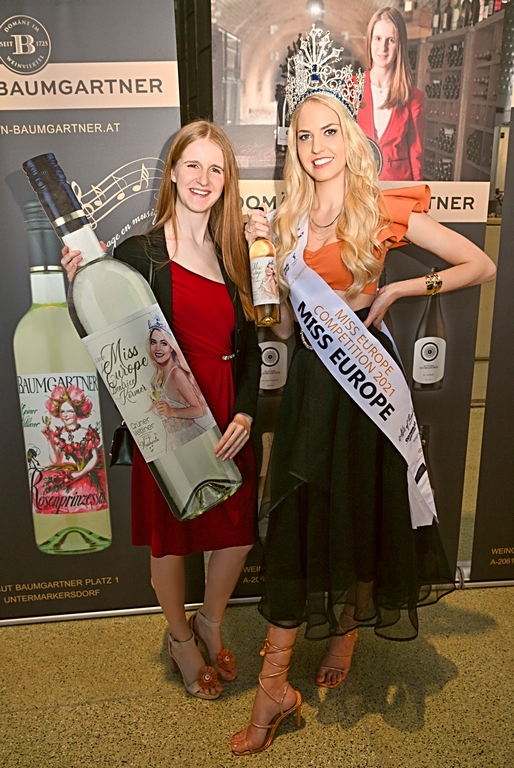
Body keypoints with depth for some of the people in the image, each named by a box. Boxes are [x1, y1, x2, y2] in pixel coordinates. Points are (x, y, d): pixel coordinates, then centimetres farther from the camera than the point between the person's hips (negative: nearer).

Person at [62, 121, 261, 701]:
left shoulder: (234, 252, 7)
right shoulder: (138, 253, -7)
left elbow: (249, 346, 7)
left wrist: (245, 413, -5)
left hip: (228, 418, 4)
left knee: (237, 532, 14)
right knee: (170, 537, 13)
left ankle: (210, 623, 44)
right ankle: (181, 639, 42)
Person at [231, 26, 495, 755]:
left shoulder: (387, 209, -5)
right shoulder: (290, 218, 8)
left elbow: (482, 265, -3)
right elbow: (281, 322, 8)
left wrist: (398, 290, -11)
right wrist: (263, 251, -3)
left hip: (365, 373, -3)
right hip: (309, 380, 4)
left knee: (365, 511, 11)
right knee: (295, 522, 6)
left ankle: (349, 630, 39)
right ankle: (274, 687, 19)